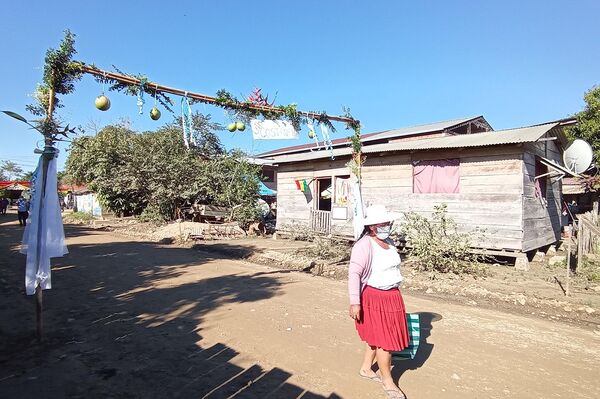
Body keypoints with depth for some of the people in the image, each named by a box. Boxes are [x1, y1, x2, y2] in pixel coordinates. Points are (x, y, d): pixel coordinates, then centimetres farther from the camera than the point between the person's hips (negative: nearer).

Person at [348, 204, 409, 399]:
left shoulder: (389, 242, 7)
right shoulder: (364, 245, -19)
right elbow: (354, 273, -23)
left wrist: (395, 294, 23)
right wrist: (354, 302, -27)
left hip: (392, 296, 8)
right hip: (374, 298, -8)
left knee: (376, 336, 19)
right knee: (383, 340, 2)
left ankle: (365, 369, 38)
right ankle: (388, 382, 21)